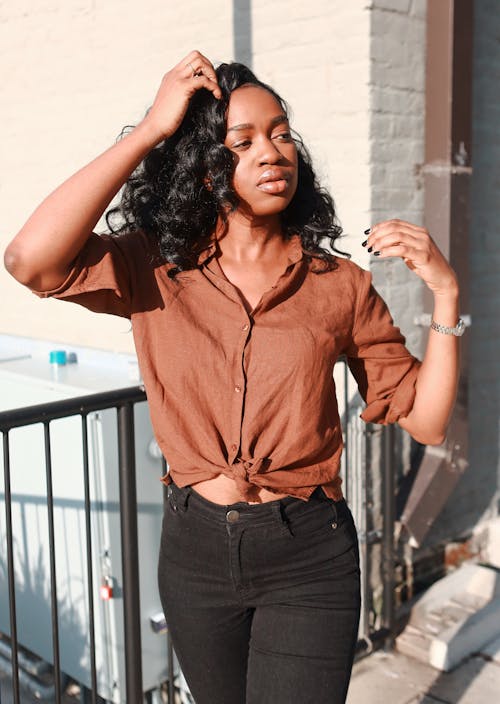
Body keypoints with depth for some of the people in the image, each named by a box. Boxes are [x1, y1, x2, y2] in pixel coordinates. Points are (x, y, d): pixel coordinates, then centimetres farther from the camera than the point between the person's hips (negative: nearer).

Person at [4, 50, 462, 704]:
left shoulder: (339, 285, -6)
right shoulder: (154, 270, -6)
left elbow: (424, 419, -4)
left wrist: (445, 291, -17)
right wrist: (149, 130, -22)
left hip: (307, 558, -1)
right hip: (195, 550, 2)